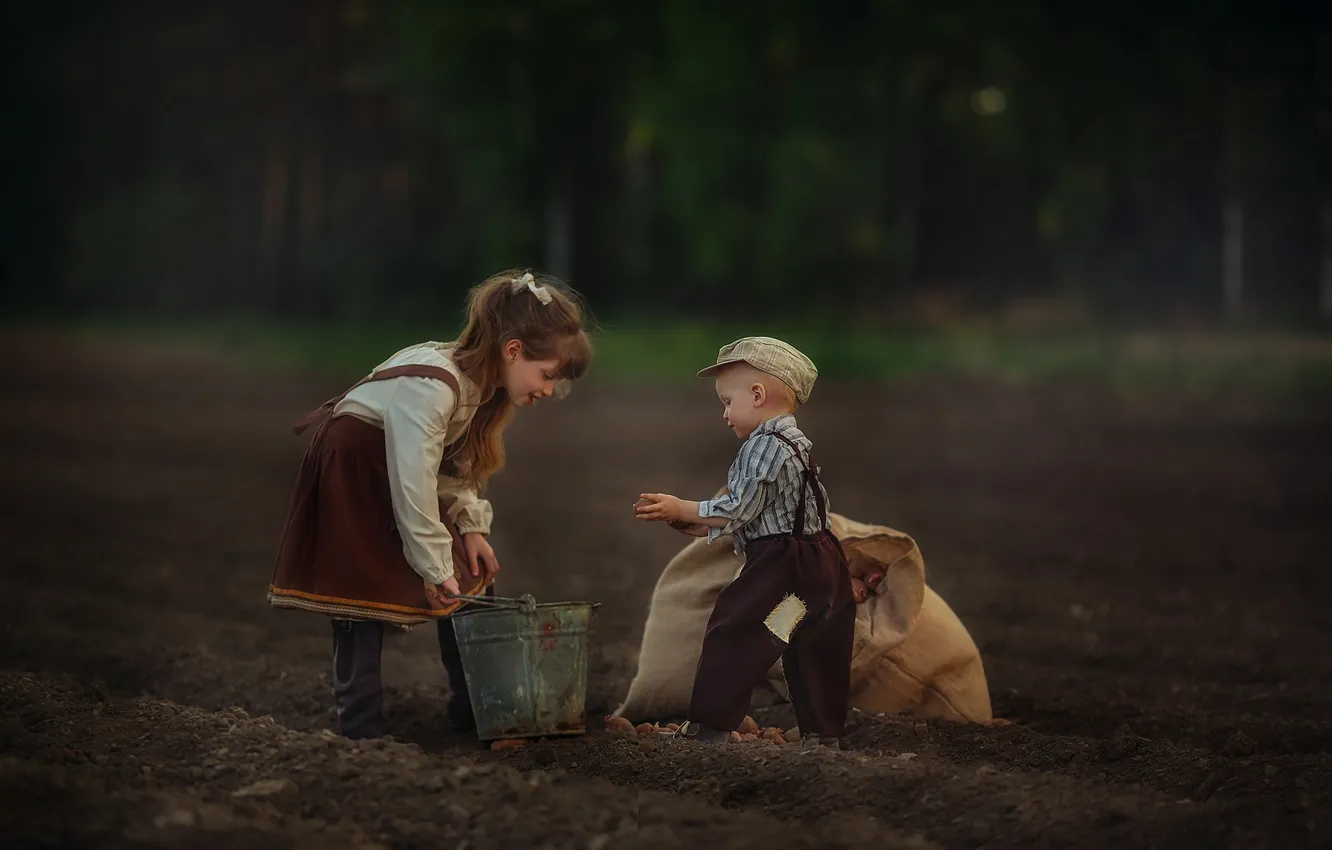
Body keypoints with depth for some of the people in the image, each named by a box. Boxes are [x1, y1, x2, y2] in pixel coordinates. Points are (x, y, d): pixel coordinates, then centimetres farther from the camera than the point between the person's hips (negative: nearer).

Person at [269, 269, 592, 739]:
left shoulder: (483, 382, -5)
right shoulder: (431, 386, -35)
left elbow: (458, 465, 5)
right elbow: (413, 481, -32)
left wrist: (470, 526, -8)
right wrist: (434, 568, -26)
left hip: (400, 471, 9)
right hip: (350, 473, -9)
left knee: (465, 578, 7)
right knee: (362, 596, -13)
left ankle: (471, 708, 16)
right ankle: (360, 727, -8)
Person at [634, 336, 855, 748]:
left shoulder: (765, 446, -12)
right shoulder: (795, 444, 20)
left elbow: (738, 510, -16)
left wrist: (681, 509, -6)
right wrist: (696, 524, 16)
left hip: (782, 567, -10)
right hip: (823, 563, 10)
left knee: (733, 635, -7)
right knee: (814, 654, 12)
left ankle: (708, 726, -7)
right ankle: (824, 733, 15)